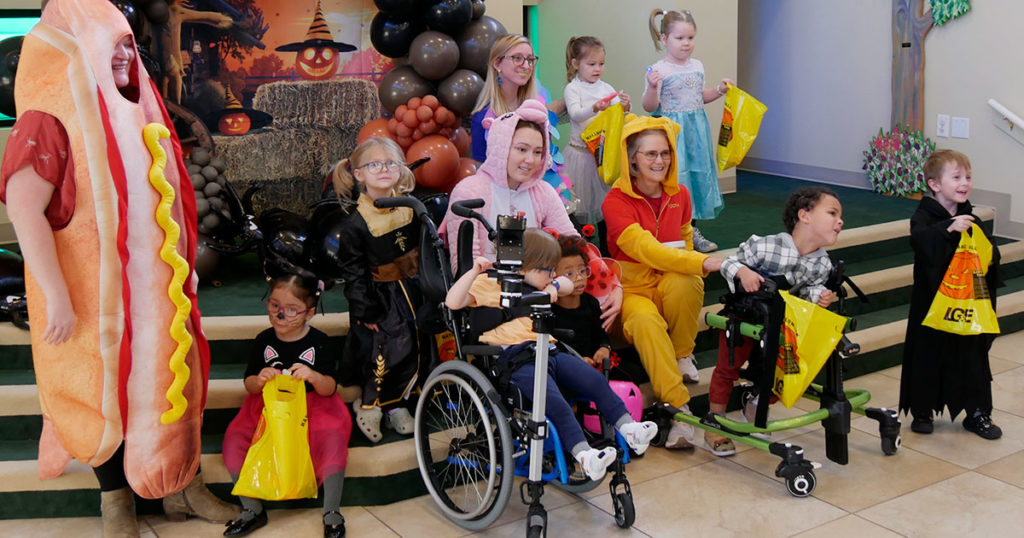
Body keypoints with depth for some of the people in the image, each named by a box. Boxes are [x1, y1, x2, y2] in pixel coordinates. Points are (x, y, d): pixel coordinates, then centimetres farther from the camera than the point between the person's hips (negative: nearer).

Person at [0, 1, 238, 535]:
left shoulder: (133, 112, 10)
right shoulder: (51, 116, -14)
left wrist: (181, 267, 17)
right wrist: (58, 299, -25)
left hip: (150, 287, 7)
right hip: (95, 292, -7)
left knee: (167, 378, 12)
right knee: (107, 386, 7)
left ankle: (178, 484, 27)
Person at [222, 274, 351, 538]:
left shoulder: (319, 342, -6)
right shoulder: (263, 341, 1)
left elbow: (329, 389, -7)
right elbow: (249, 385, 4)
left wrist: (313, 376, -30)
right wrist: (259, 380, -21)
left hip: (312, 406, -3)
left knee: (332, 439, -31)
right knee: (233, 440, -20)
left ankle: (332, 512, -18)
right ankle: (253, 510, -7)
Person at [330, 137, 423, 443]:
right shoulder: (355, 224, -14)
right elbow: (352, 272, -12)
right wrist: (365, 311, -15)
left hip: (412, 291, 5)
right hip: (380, 297, -5)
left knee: (415, 347, 6)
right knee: (391, 349, -12)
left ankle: (394, 404, 26)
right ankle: (369, 406, 10)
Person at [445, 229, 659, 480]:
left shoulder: (534, 285, 26)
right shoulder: (490, 284, 0)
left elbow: (568, 284, 37)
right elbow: (453, 302, -12)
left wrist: (554, 286, 13)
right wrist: (475, 271, -22)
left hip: (547, 351, 8)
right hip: (516, 360, -8)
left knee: (597, 381, -9)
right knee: (556, 403, -29)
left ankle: (628, 427, -8)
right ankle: (584, 456, -36)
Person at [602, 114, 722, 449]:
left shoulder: (679, 195, 5)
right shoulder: (616, 201, -12)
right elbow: (645, 248, -28)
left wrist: (687, 267, 0)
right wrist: (705, 262, -39)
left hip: (674, 290, 4)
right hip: (633, 290, -4)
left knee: (683, 282, -33)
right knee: (646, 321, -38)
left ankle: (683, 356, -9)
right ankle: (678, 409, -38)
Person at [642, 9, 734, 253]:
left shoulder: (697, 66, 9)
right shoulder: (659, 70, -11)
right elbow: (649, 106, -12)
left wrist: (719, 91, 9)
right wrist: (652, 87, -29)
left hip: (696, 130, 7)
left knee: (698, 173, 10)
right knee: (675, 178, -6)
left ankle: (691, 230, 21)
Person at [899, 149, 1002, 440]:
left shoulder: (971, 219, 7)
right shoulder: (925, 216, -9)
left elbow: (992, 254, 12)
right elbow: (919, 238, -31)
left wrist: (987, 257, -11)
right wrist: (948, 228, -46)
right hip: (932, 302, -4)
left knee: (972, 356, 9)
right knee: (928, 356, 4)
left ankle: (977, 412, 20)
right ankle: (922, 411, 18)